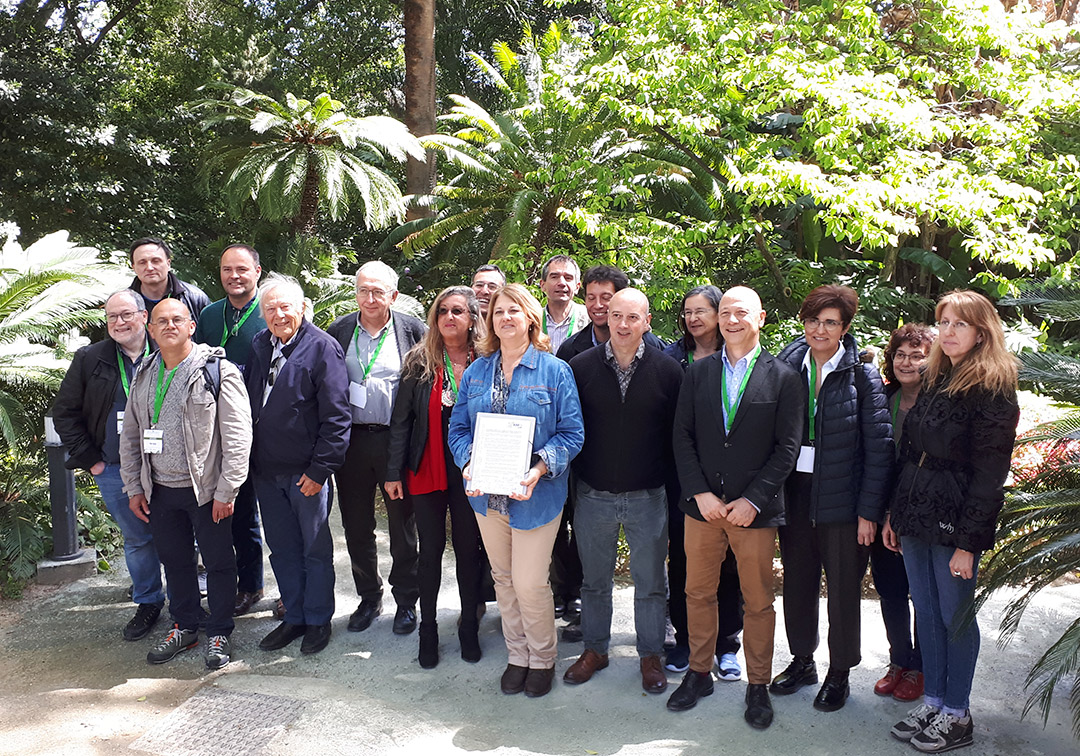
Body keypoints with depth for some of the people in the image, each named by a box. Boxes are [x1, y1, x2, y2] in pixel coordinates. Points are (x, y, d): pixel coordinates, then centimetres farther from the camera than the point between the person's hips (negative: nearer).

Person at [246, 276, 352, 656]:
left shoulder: (322, 347, -12)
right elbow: (250, 406, 16)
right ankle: (294, 617, 31)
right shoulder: (259, 345, 8)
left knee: (316, 550, 9)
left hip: (306, 471, -6)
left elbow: (336, 415, -14)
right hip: (265, 469, 6)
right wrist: (250, 460, 8)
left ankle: (318, 620, 24)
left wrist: (320, 468, -16)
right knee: (282, 549, 16)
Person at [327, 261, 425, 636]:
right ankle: (369, 598, 30)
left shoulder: (413, 330, -1)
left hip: (396, 440, -2)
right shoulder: (339, 331, 6)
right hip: (351, 440, 3)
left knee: (403, 524, 8)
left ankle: (406, 601, 24)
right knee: (356, 526, 12)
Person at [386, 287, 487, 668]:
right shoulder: (420, 361, -1)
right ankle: (428, 628, 25)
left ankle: (469, 626, 26)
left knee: (469, 548, 10)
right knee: (431, 549, 10)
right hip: (428, 472, 0)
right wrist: (394, 471, -3)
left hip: (470, 473, 0)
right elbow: (401, 419, 0)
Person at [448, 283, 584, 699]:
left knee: (529, 584, -1)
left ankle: (542, 658, 24)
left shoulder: (555, 370, -5)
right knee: (503, 578, 15)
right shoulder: (476, 371, 7)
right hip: (487, 494, 4)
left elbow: (572, 433, -7)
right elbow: (458, 428, 8)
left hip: (535, 496, -4)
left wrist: (540, 469, -21)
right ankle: (517, 655, 33)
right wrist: (469, 464, -12)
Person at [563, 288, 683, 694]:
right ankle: (595, 649, 34)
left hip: (647, 496, -1)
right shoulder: (581, 366, -2)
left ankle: (651, 656, 30)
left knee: (650, 582, 12)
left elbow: (678, 433, -1)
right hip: (593, 494, 1)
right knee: (595, 579, 15)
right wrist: (574, 475, 1)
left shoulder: (667, 370, -4)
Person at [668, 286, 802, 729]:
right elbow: (683, 437, 3)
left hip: (756, 509, -2)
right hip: (703, 505, 3)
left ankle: (758, 685, 25)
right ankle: (699, 673, 30)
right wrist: (699, 493, -7)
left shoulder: (782, 378, -2)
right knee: (698, 593, 13)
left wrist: (752, 500, -12)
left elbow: (787, 448, -5)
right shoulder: (698, 373, 6)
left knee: (758, 601, 9)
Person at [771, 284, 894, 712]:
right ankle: (802, 661, 35)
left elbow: (879, 447, -8)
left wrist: (869, 511, -11)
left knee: (843, 587, 10)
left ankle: (839, 673, 28)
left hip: (843, 500, -3)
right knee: (797, 582, 15)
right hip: (795, 495, 4)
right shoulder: (788, 368, 2)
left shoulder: (862, 376, -8)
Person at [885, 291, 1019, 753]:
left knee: (954, 617, 5)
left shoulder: (992, 390, -11)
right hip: (916, 519, 7)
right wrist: (894, 515, 11)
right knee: (926, 614, 14)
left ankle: (957, 715, 19)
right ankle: (933, 701, 27)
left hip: (955, 523, -7)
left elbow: (989, 473, -14)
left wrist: (968, 541, -16)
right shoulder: (933, 381, 11)